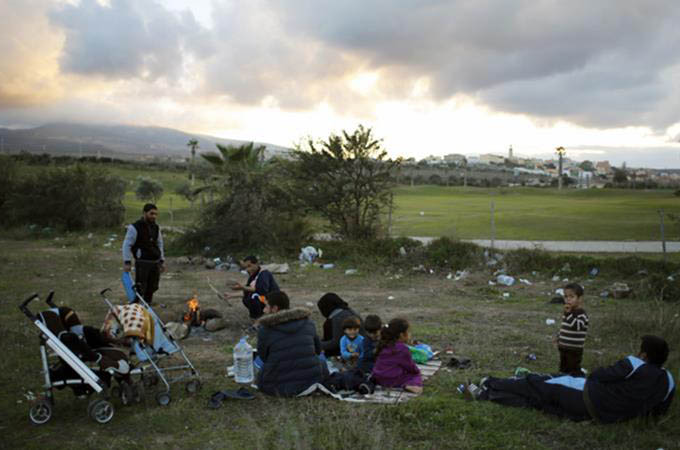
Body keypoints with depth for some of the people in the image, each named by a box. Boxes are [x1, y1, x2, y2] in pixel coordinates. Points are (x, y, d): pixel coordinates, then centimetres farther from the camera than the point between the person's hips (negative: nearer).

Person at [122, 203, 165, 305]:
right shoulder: (135, 227, -9)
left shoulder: (156, 228, 11)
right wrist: (127, 262, -14)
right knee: (139, 289, -8)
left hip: (155, 262, 6)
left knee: (151, 289, 11)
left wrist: (162, 261, 16)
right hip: (142, 263, -6)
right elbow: (127, 245, -9)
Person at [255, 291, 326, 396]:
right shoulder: (308, 322, 0)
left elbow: (263, 357, 2)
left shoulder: (264, 329, -11)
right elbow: (318, 349, 13)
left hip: (281, 386, -3)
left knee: (261, 379, 30)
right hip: (311, 381, 3)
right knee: (322, 364, 35)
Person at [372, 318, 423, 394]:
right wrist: (417, 370, 17)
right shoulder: (403, 349, -16)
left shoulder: (383, 345, 6)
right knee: (416, 375, 7)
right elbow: (410, 367, -6)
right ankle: (411, 385, -20)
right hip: (393, 382, -7)